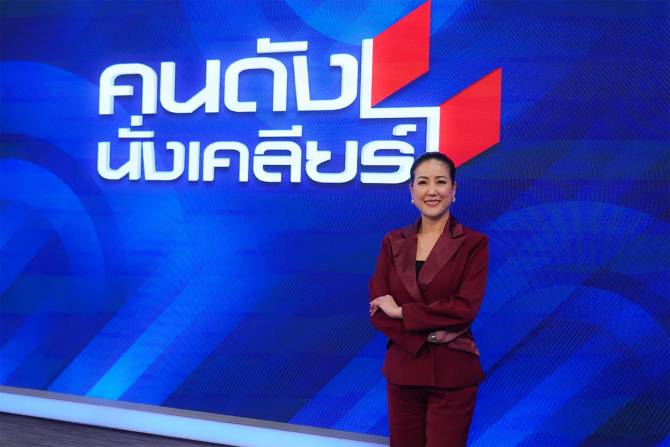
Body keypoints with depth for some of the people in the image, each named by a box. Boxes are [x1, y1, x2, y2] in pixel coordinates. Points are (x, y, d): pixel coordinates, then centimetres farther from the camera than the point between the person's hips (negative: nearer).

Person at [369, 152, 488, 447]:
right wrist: (427, 335, -15)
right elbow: (377, 311, -2)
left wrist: (401, 311, -13)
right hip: (403, 370, 3)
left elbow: (465, 308, -16)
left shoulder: (474, 243, -5)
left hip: (452, 374, -3)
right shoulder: (393, 242, 4)